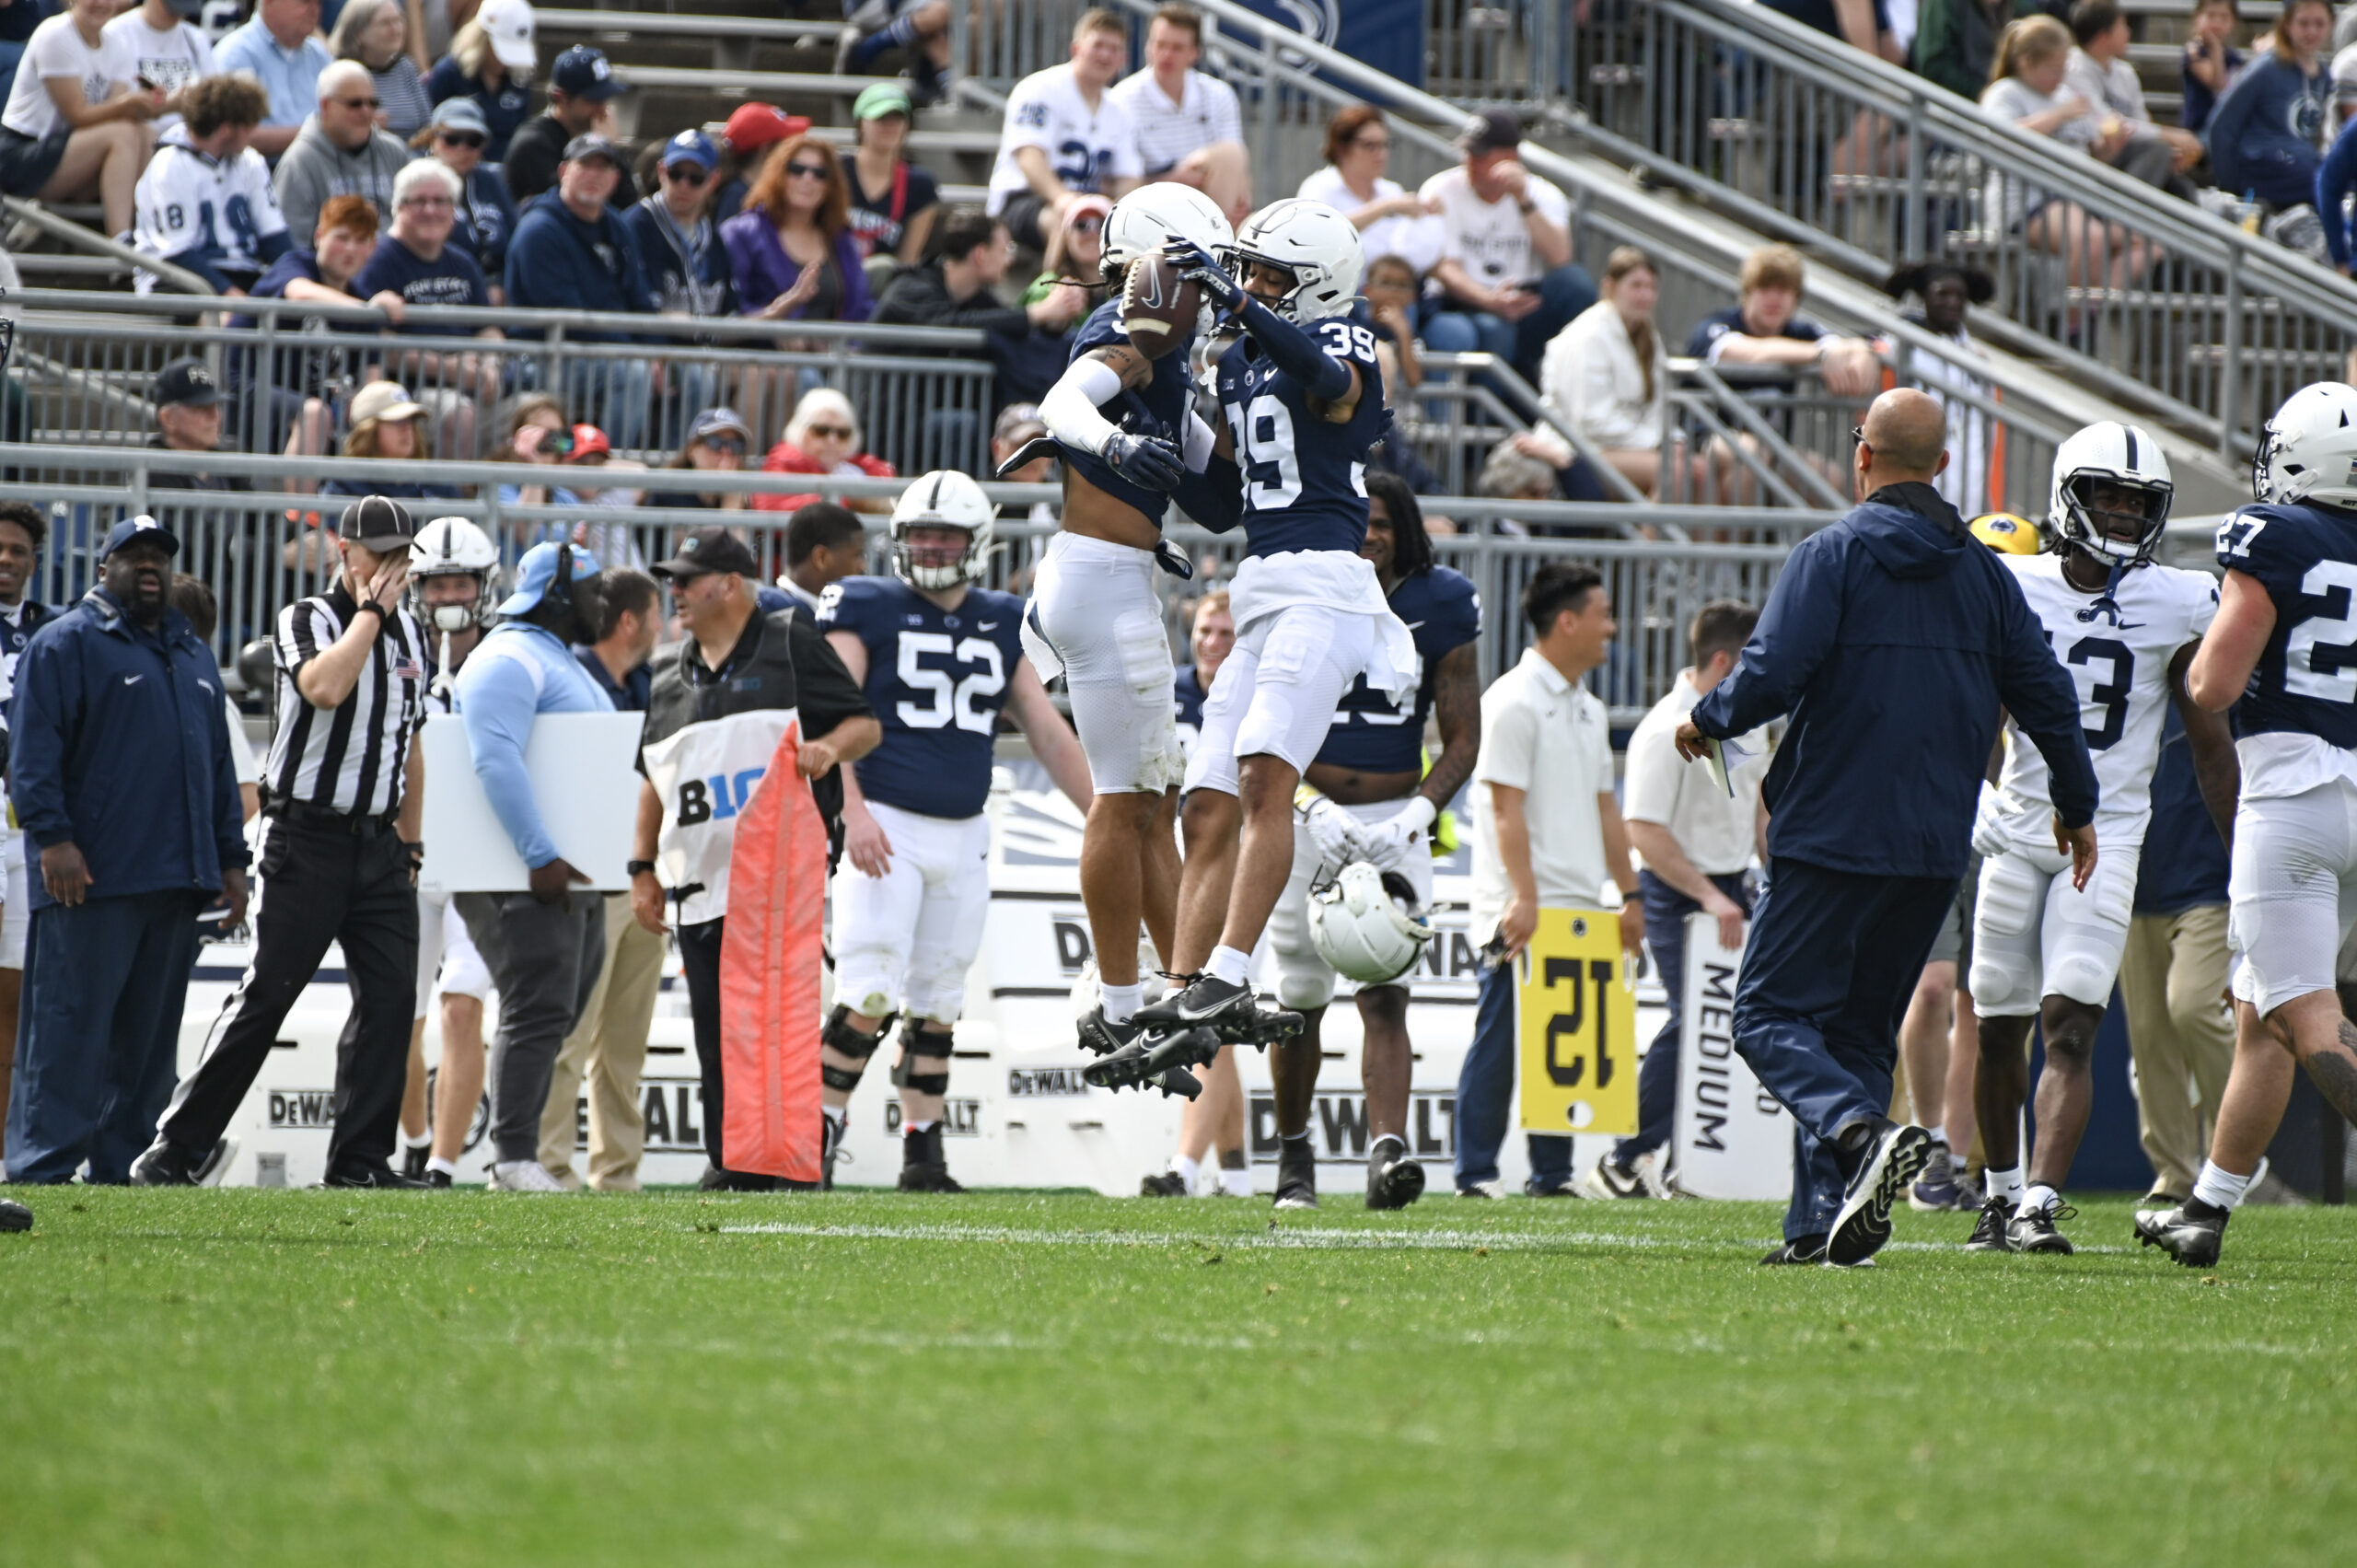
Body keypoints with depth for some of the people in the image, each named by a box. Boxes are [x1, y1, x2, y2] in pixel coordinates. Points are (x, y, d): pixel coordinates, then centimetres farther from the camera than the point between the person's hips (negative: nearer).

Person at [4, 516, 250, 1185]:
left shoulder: (193, 655, 22)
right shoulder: (67, 643, -1)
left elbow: (218, 765, 26)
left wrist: (230, 858, 20)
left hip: (175, 879, 7)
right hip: (91, 877, -7)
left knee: (149, 1032, 7)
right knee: (71, 1027, -9)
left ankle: (124, 1165, 11)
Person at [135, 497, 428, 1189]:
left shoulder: (409, 632, 14)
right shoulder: (306, 620, -6)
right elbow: (325, 688, -28)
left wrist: (412, 841, 19)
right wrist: (372, 611, -17)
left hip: (380, 843, 6)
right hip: (309, 839, -6)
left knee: (390, 996, -2)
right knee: (265, 995, -8)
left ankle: (361, 1158, 3)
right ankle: (175, 1150, -4)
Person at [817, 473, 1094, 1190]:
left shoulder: (1002, 624, 12)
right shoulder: (866, 609, -2)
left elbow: (1048, 730, 16)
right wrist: (852, 810, -22)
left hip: (963, 836, 5)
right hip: (886, 829, -5)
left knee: (936, 1003, 8)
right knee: (871, 997, -13)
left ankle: (923, 1154, 14)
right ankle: (819, 1127, -2)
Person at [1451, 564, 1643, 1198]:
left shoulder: (1587, 709, 18)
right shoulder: (1514, 702, -10)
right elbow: (1507, 806, -16)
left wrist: (1629, 892, 19)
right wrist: (1524, 897, -22)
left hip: (1578, 908, 8)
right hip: (1522, 910, -8)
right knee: (1501, 1039, -7)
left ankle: (1552, 1172, 14)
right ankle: (1476, 1174, -4)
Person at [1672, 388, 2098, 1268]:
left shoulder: (1833, 557, -8)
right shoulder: (1982, 574, 9)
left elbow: (1772, 675, -17)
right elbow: (2047, 697, 12)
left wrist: (1707, 721, 3)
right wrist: (2077, 807, 26)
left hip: (1834, 832, -6)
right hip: (1936, 848, 6)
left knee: (1773, 1014, -1)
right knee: (1860, 1025, 13)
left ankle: (1863, 1133, -27)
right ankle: (1825, 1222, 5)